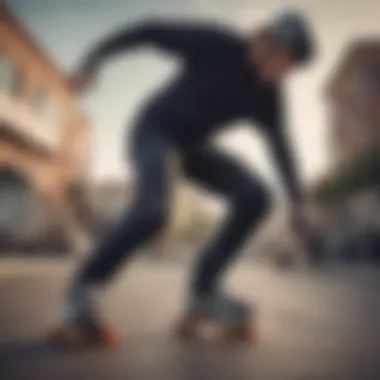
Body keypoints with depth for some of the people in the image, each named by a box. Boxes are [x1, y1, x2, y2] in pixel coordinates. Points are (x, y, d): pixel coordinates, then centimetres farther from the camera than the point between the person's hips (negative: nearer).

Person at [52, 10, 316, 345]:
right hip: (156, 130, -6)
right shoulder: (217, 43, -17)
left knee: (256, 198, -13)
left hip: (192, 146, 6)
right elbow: (150, 32, -15)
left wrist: (296, 199, 7)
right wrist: (94, 60, -26)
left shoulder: (268, 94, -2)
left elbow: (280, 145, 10)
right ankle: (83, 287, -16)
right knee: (153, 211, -35)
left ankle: (203, 292, -6)